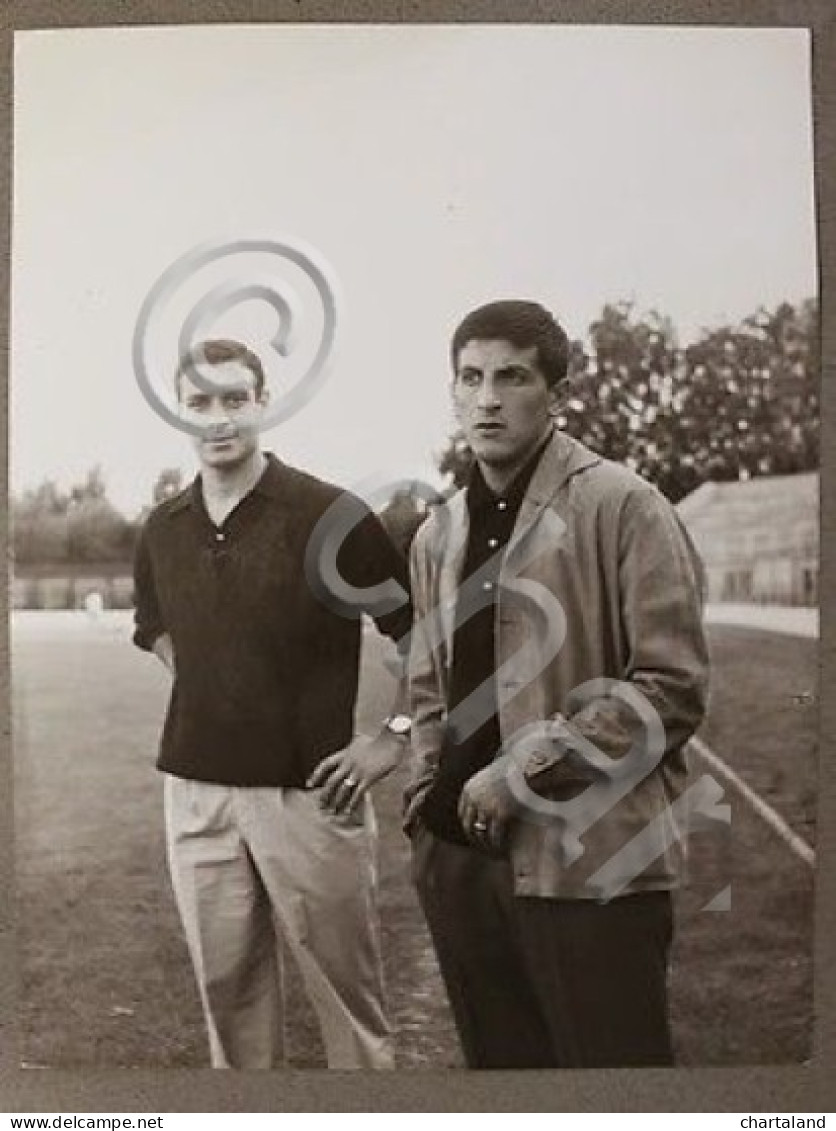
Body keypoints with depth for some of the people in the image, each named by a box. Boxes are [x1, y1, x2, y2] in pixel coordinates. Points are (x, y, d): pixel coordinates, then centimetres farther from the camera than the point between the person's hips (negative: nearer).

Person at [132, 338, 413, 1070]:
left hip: (309, 791, -4)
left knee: (346, 990, 7)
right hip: (196, 794, 5)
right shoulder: (163, 530, 5)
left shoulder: (330, 515, -10)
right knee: (227, 988, 14)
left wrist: (396, 737, -9)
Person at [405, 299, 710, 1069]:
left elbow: (672, 686, -13)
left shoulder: (621, 507, -7)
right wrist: (432, 801, 8)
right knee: (498, 1058, 16)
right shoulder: (438, 534, 12)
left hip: (587, 861, -6)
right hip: (462, 855, 6)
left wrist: (523, 776, -15)